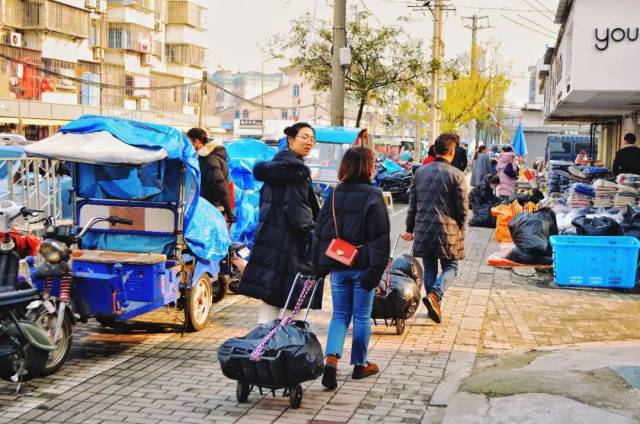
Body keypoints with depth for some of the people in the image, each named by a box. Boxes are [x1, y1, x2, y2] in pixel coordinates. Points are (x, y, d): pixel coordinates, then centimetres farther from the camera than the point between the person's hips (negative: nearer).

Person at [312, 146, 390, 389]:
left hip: (337, 266, 4)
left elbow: (319, 232, 6)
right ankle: (360, 365, 22)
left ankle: (331, 360, -7)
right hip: (362, 266, -4)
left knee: (340, 316, 12)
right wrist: (375, 270, -12)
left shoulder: (334, 195, 4)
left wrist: (320, 265, 11)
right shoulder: (373, 196, -10)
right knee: (362, 317, 10)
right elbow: (380, 237, -14)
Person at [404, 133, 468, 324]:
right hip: (447, 230, -4)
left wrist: (410, 228, 17)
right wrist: (460, 232, 8)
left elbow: (412, 203, 10)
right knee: (450, 267, 9)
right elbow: (462, 208, -5)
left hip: (422, 229, 4)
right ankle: (434, 295, -14)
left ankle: (434, 306, 16)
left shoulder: (420, 172, 7)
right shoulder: (456, 175, -7)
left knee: (429, 268, 14)